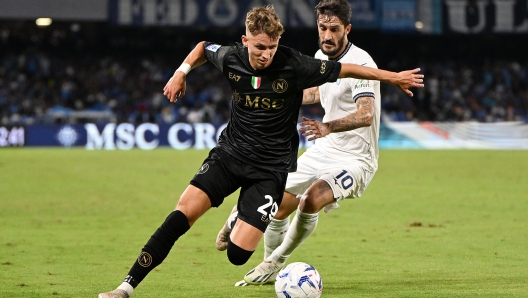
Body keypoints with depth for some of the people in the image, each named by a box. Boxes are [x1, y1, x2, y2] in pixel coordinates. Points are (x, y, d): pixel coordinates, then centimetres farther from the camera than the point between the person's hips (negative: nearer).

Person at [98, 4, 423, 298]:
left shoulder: (294, 66, -17)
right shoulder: (231, 58, -6)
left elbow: (346, 69, -7)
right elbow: (204, 47, 18)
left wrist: (394, 77, -1)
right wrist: (181, 73, 8)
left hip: (271, 167, -3)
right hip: (230, 152, 3)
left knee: (238, 254, -14)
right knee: (182, 214, -17)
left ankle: (242, 219, 24)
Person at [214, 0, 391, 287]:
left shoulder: (360, 63, -22)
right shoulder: (321, 56, 4)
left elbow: (366, 114, -38)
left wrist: (328, 127, -53)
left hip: (355, 159, -8)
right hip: (325, 150, 8)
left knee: (311, 199, -31)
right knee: (278, 206, 8)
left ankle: (275, 262, -7)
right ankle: (270, 268, 33)